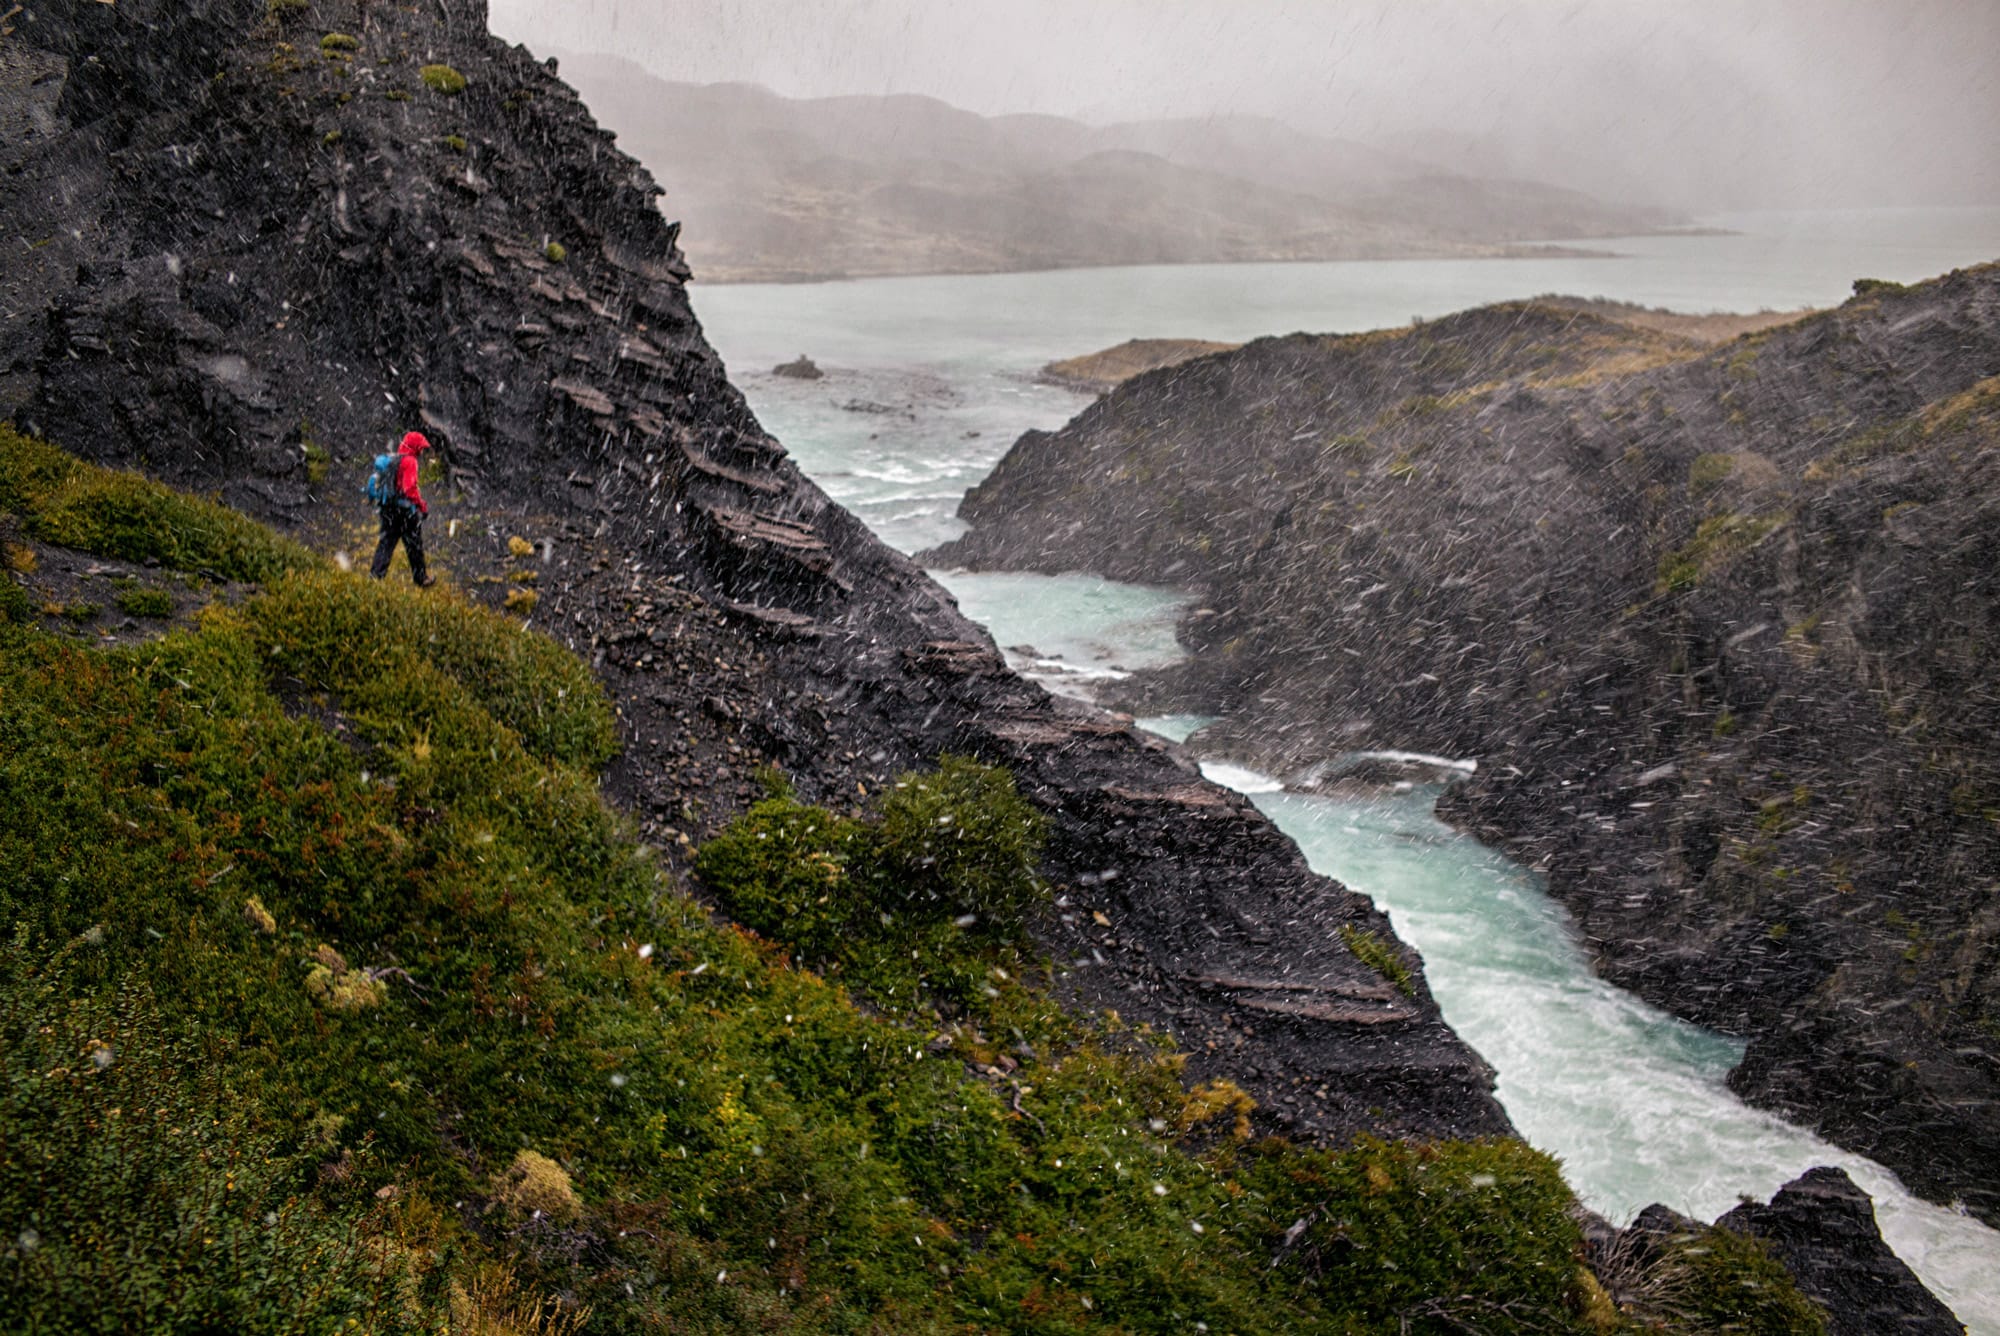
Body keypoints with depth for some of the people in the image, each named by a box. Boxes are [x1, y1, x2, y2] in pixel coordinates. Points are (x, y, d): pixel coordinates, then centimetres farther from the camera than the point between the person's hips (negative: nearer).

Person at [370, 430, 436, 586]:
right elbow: (410, 488, -22)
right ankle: (421, 579, 15)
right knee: (414, 545, 5)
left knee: (386, 542, 11)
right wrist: (422, 506, -14)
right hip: (406, 509, -8)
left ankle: (375, 574, 5)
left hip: (388, 508, 8)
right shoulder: (409, 461, -14)